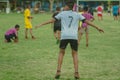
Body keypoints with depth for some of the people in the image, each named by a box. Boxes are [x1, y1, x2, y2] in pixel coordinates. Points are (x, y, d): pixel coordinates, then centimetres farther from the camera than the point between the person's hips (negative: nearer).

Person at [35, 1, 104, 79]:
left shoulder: (62, 13, 12)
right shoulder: (77, 14, 16)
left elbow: (52, 20, 9)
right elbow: (87, 21, 17)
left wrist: (41, 25, 15)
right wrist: (97, 28, 25)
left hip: (64, 36, -1)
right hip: (74, 37, 1)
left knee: (61, 52, 16)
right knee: (75, 54, 14)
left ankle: (58, 71, 5)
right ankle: (76, 72, 3)